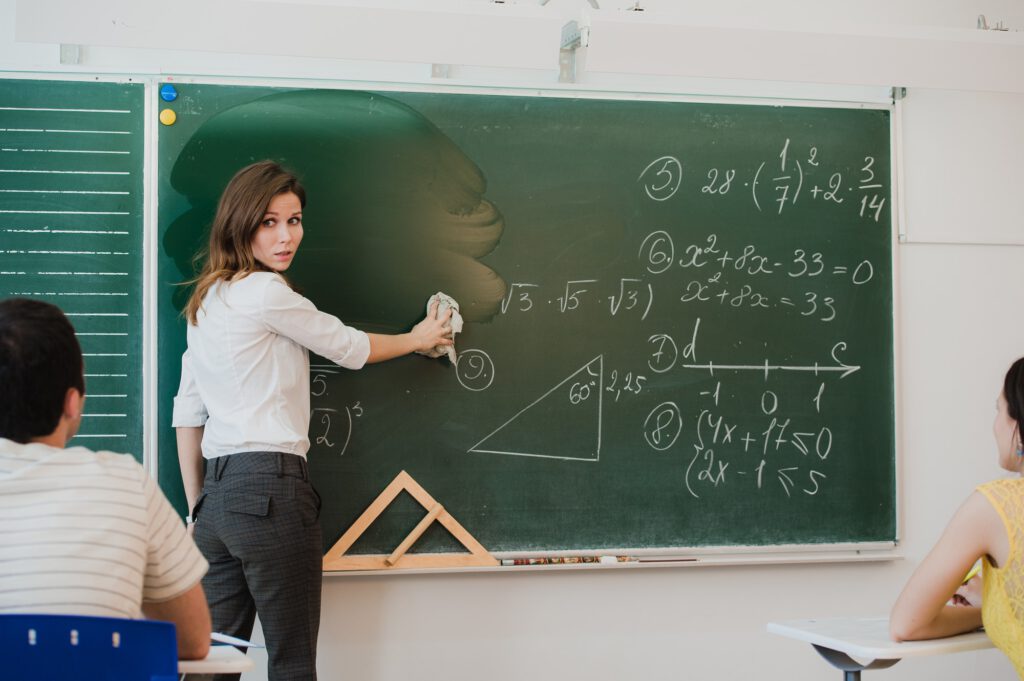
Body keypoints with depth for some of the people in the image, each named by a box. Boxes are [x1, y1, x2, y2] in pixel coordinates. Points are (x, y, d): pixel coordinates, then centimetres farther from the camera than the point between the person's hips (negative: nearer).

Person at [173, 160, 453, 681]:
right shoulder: (265, 292, -9)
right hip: (270, 488, -8)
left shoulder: (207, 301, 15)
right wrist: (417, 339, 21)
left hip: (219, 491, 8)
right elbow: (349, 348, 2)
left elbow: (187, 413, 16)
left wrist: (197, 507, 19)